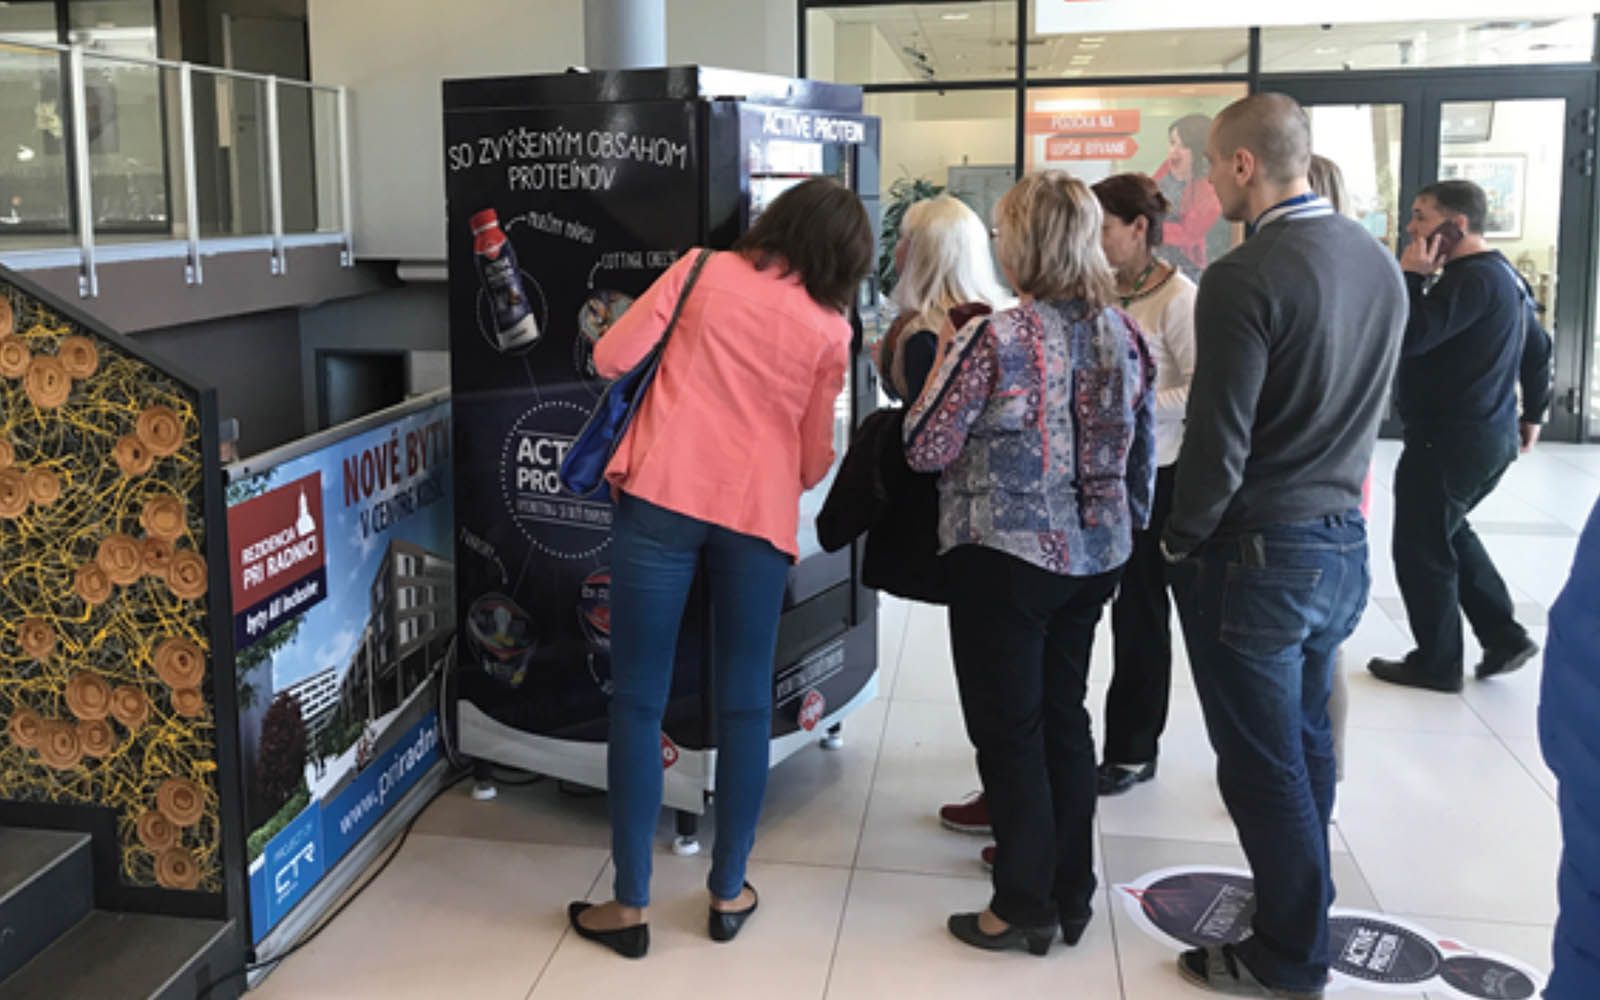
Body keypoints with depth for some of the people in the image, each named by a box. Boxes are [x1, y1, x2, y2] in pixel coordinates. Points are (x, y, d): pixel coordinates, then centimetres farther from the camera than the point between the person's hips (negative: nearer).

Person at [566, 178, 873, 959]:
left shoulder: (704, 270, 6)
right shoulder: (831, 329, 8)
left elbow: (611, 358, 1)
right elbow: (814, 459, 13)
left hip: (662, 494, -1)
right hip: (760, 512, 1)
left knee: (638, 700, 6)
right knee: (745, 703, 13)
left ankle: (629, 905, 12)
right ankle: (729, 893, 23)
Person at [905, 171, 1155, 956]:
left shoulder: (996, 338, -18)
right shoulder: (1123, 333, 2)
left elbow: (926, 449, -11)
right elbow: (1143, 450, 10)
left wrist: (946, 360, 1)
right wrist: (1123, 532, 21)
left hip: (1005, 559, -6)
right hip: (1093, 555, 7)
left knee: (1008, 729, 6)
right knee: (1064, 716, 17)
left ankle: (1025, 907, 16)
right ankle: (1071, 895, 27)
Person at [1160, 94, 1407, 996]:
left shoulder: (1246, 277, -20)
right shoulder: (1379, 262, 4)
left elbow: (1218, 440, -21)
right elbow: (1365, 407, 12)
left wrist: (1181, 539, -6)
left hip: (1256, 552, -8)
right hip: (1343, 541, 8)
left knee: (1264, 763, 5)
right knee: (1306, 746, 20)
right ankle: (1302, 919, 34)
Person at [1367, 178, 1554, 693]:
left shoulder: (1472, 280, -21)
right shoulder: (1503, 273, 11)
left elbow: (1406, 337, -29)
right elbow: (1537, 346, 21)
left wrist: (1410, 275, -17)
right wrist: (1532, 413, 29)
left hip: (1450, 440, -10)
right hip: (1490, 434, 10)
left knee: (1422, 550, 2)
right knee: (1449, 533, 23)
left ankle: (1436, 663, 14)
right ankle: (1503, 636, 23)